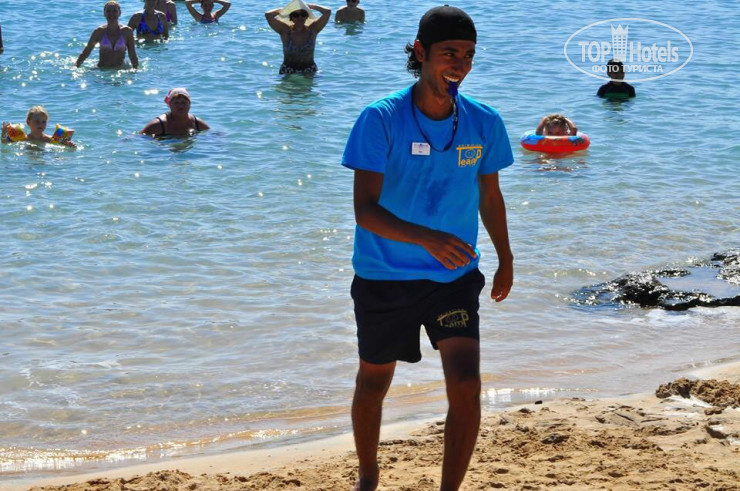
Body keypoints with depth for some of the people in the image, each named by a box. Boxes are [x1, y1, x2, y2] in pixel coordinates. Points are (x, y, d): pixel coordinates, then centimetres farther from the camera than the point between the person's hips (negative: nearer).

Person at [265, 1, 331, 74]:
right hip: (288, 72, -1)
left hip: (309, 71, 1)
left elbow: (327, 11, -10)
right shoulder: (285, 30, -4)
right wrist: (282, 10, 4)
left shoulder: (312, 29, -2)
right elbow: (268, 14, -13)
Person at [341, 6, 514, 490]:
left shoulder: (484, 123, -6)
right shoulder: (380, 120, -18)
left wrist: (506, 260, 21)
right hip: (384, 278, -2)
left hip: (456, 277, 2)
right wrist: (427, 238, -39)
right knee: (374, 383, 16)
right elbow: (365, 210, -24)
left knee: (466, 387, -14)